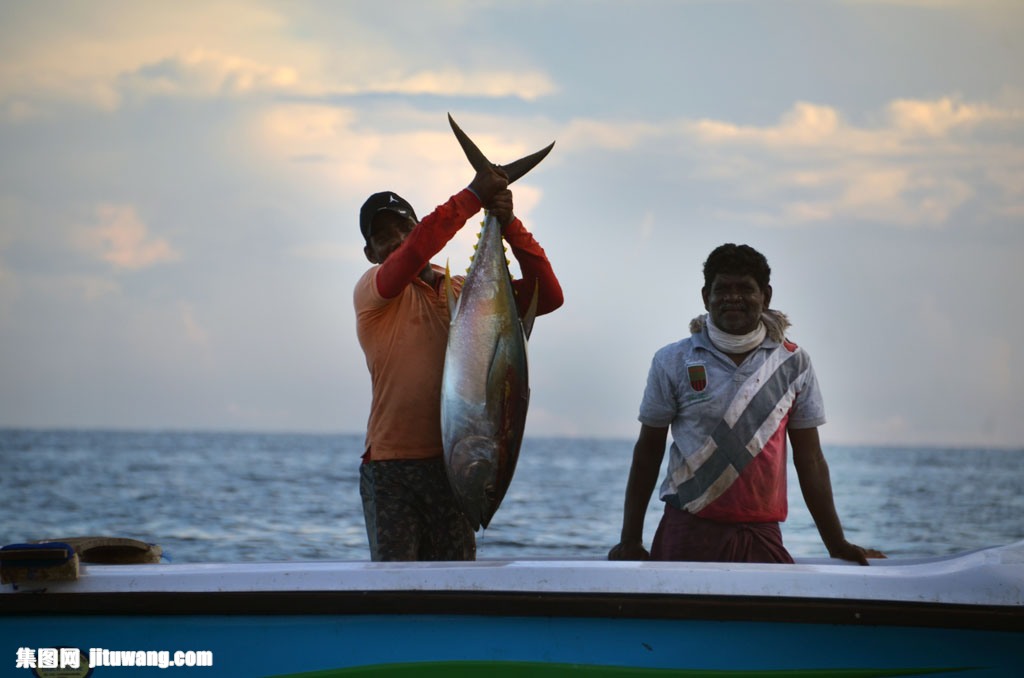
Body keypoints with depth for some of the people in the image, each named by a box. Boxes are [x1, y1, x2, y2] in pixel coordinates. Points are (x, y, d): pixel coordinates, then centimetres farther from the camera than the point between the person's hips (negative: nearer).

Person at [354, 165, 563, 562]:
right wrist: (473, 196, -19)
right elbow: (416, 250, -20)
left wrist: (510, 225, -7)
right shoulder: (371, 291, 0)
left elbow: (547, 296, 4)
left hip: (452, 462, 4)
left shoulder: (465, 292, 14)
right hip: (390, 469, -4)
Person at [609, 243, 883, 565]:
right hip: (688, 535, -1)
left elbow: (810, 461, 10)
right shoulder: (673, 362, 4)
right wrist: (630, 542, 0)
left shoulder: (793, 364, 8)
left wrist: (837, 546, 6)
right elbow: (647, 455, 8)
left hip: (762, 537, 1)